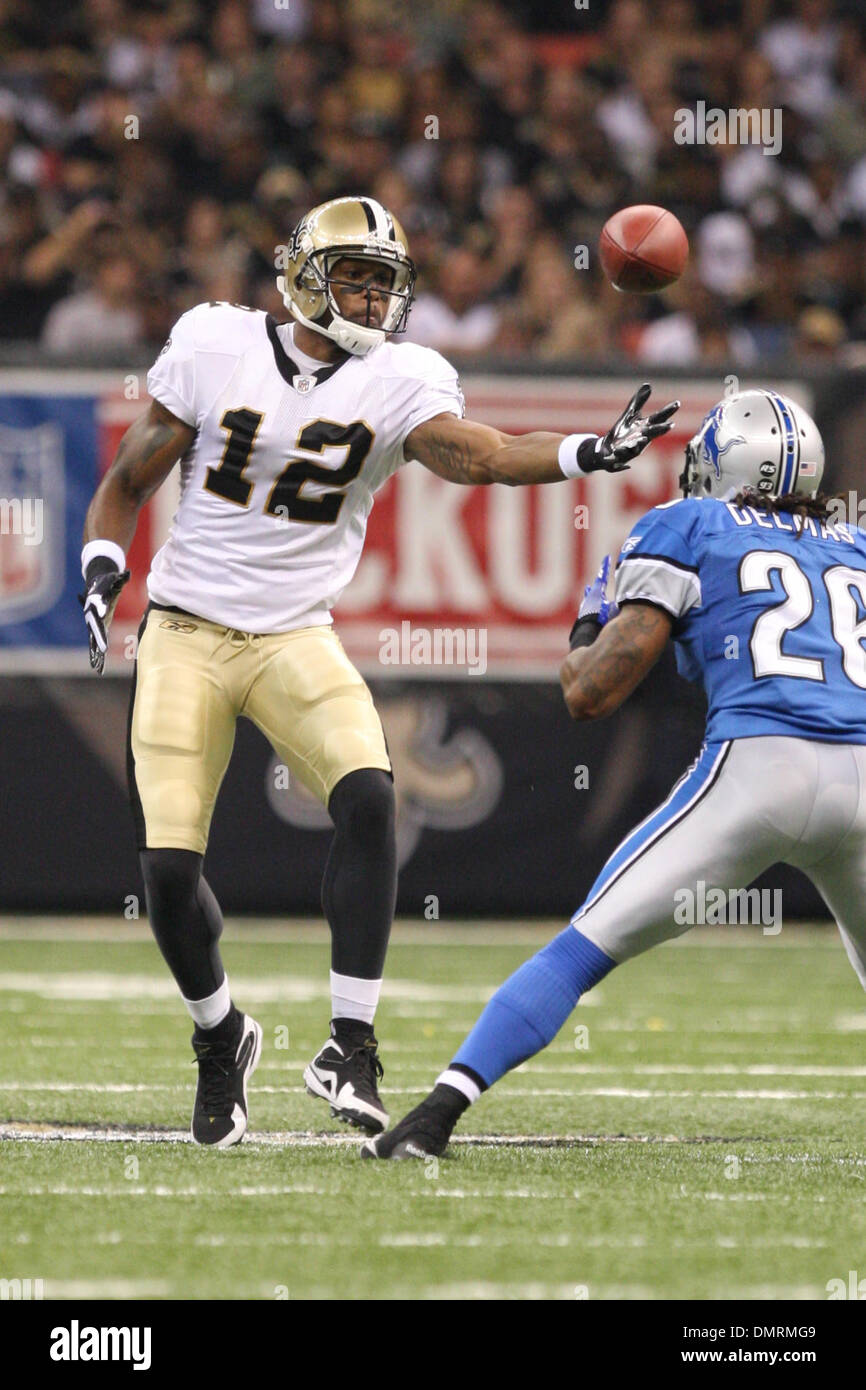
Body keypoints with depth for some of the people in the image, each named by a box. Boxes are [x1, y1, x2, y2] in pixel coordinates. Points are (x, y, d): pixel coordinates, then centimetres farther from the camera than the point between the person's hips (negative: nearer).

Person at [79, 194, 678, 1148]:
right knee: (168, 864, -9)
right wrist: (103, 567, -12)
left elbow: (475, 454, -23)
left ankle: (350, 1044, -19)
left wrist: (587, 453, -40)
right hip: (186, 636, -1)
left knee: (366, 798, -25)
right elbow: (128, 481, 6)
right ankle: (220, 1036, 20)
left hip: (295, 640, 1)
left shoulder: (399, 385, -3)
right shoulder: (214, 351, -3)